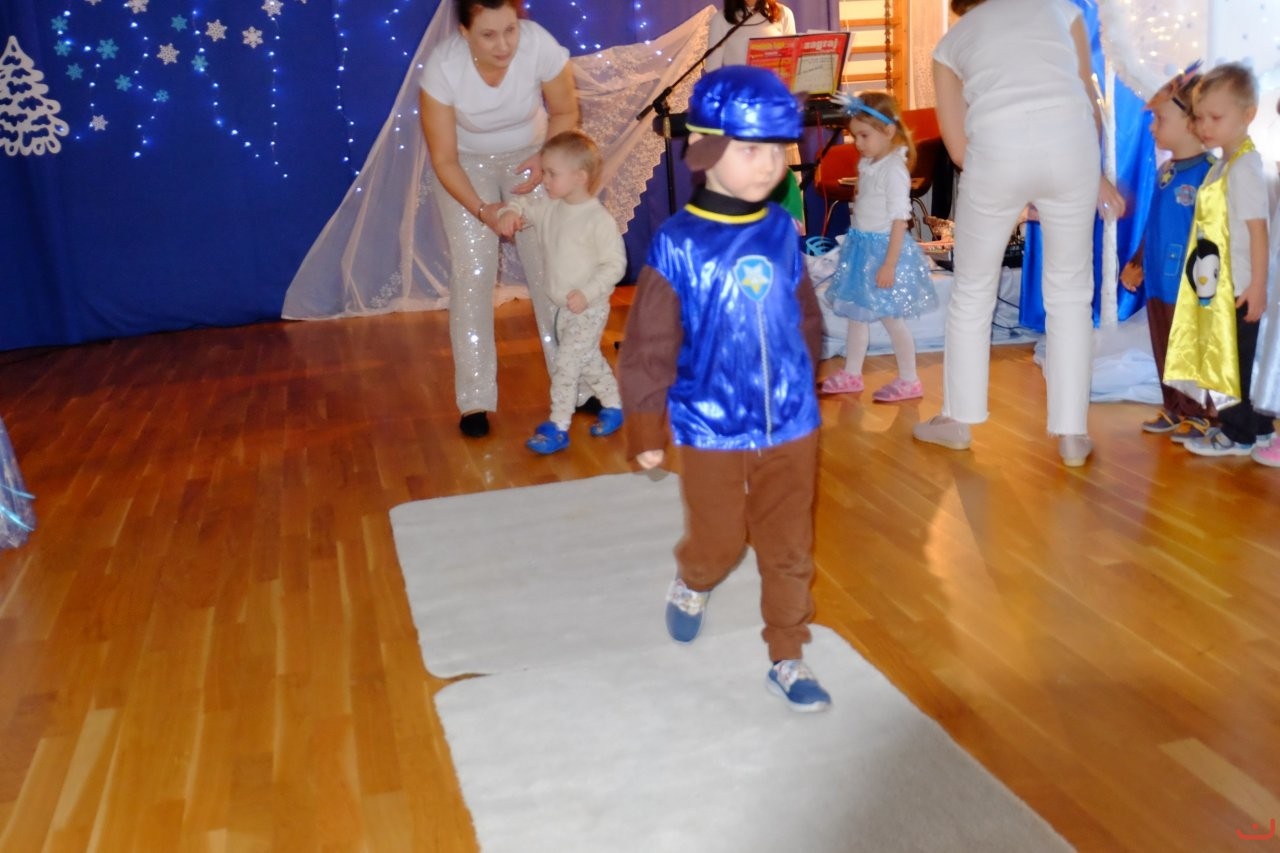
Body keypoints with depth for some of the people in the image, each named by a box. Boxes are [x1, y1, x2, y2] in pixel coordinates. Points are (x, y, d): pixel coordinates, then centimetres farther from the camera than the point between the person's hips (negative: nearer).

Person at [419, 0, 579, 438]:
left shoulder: (540, 45, -30)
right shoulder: (442, 67, -31)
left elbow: (565, 113, -11)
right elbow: (444, 160, -22)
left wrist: (545, 158, -26)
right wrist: (481, 209, -34)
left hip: (529, 157, 1)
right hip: (468, 165, -1)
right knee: (472, 274, -10)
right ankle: (476, 399, -2)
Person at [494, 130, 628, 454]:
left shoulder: (599, 219, -22)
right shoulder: (550, 207, 0)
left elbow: (615, 264, -20)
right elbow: (525, 204, 15)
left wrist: (587, 293, -26)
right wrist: (510, 213, -9)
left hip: (589, 309, -8)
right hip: (564, 307, 8)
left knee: (565, 365, -8)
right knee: (588, 359, 20)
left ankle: (558, 428, 1)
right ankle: (613, 406, 37)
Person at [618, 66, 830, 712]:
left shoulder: (781, 230, -1)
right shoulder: (677, 245, -13)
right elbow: (649, 344, -10)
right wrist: (645, 428, -7)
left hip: (792, 427, 4)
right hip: (710, 430, -3)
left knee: (790, 548, 10)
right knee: (719, 542, 12)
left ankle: (787, 659, 27)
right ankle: (690, 585, 47)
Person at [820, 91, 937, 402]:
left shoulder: (894, 169, -18)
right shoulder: (868, 164, 7)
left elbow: (900, 219, -20)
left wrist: (889, 263, -22)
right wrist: (858, 244, 17)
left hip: (883, 247, -9)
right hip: (861, 246, 9)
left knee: (891, 316, 1)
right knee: (856, 314, 15)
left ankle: (909, 380, 14)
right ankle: (851, 374, 27)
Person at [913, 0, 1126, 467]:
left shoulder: (951, 41, 24)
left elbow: (959, 149, 16)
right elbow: (1088, 100, 23)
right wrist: (1098, 176, 32)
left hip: (997, 150, -1)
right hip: (1071, 143, 1)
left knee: (973, 290, 18)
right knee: (1070, 293, 15)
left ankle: (958, 420, 28)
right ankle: (1072, 433, 19)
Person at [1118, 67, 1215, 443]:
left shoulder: (1206, 173, -16)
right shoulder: (1165, 172, 9)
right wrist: (1138, 263, 23)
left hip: (1188, 287, -8)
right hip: (1158, 283, 8)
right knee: (1164, 351, 16)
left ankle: (1199, 415, 17)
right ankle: (1174, 409, 28)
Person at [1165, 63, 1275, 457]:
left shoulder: (1244, 166, -15)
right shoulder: (1221, 166, 11)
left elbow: (1258, 228, -18)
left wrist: (1258, 285, -19)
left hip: (1237, 289, -9)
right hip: (1217, 288, 9)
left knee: (1236, 360, 1)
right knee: (1230, 359, 16)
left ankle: (1239, 434, 12)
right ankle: (1257, 427, 27)